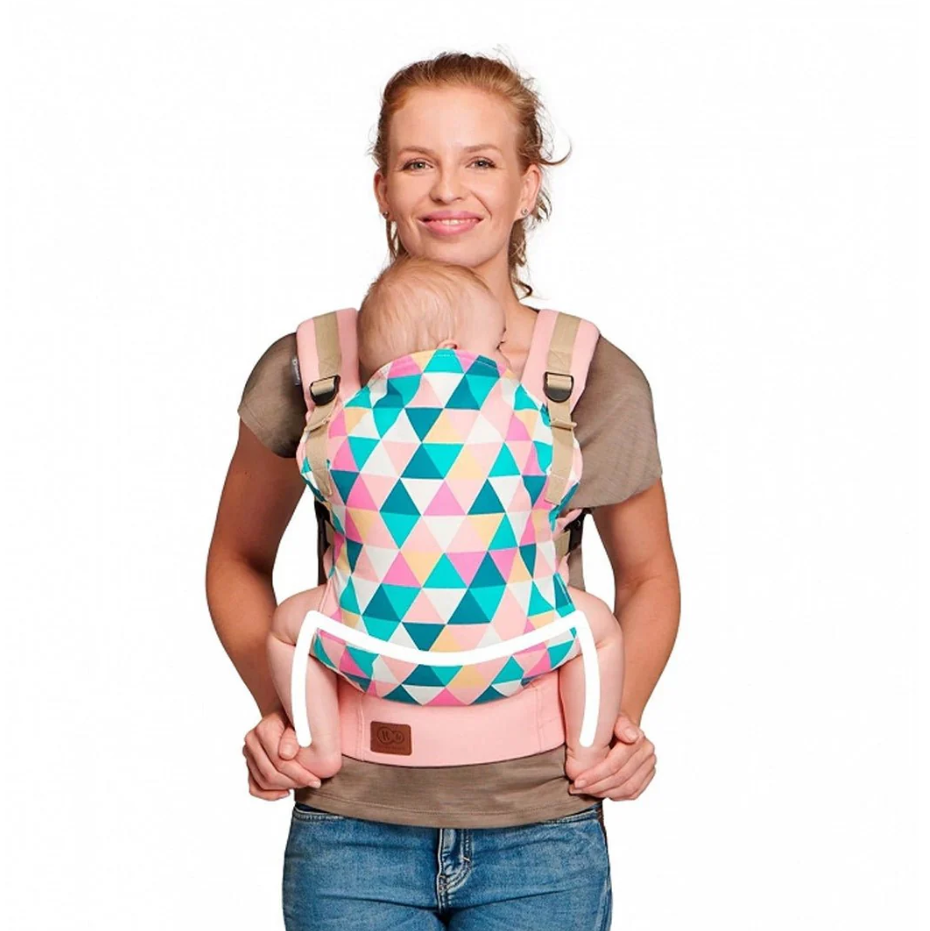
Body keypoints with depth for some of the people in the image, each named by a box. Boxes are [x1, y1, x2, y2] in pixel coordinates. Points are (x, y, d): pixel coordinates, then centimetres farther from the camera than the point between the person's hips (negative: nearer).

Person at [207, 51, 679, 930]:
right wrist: (273, 708, -3)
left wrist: (625, 719, -2)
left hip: (540, 835, 0)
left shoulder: (599, 380, -3)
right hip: (351, 828, 0)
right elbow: (239, 560, 11)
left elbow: (649, 576, 13)